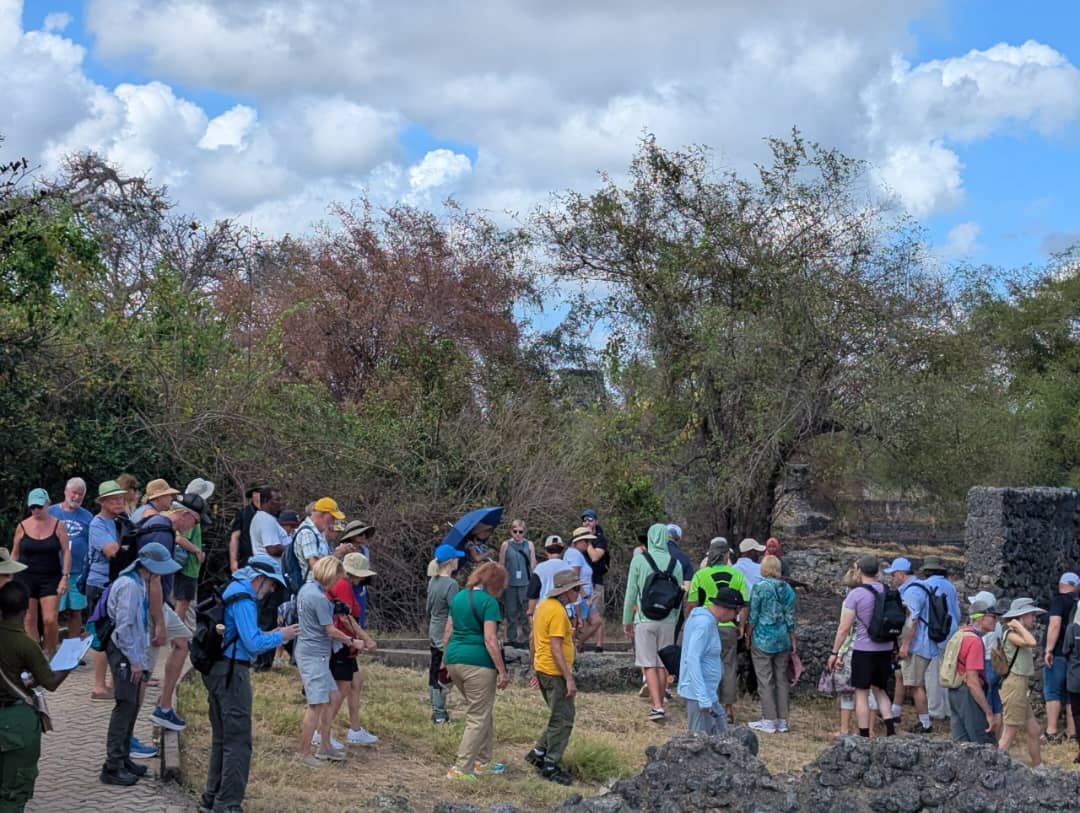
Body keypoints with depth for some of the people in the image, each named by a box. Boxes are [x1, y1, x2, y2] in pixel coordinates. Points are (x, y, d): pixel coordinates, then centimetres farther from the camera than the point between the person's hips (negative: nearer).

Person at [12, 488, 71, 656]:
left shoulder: (58, 526, 0)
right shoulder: (22, 527, 3)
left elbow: (66, 552, 0)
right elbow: (15, 554, 9)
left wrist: (65, 577, -8)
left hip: (50, 579, -1)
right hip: (26, 578, 1)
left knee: (50, 620, -8)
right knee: (29, 620, 2)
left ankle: (51, 655, 9)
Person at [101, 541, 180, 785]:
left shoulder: (141, 583, 13)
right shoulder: (129, 585, -18)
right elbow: (124, 626, -21)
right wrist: (135, 661, -18)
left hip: (133, 653, 10)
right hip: (124, 653, -10)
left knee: (132, 705, 15)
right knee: (125, 705, -10)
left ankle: (122, 758, 24)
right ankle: (113, 766, -9)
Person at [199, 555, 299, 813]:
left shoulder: (232, 591, 16)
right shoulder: (243, 599, -15)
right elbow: (253, 643, -21)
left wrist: (270, 637, 16)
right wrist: (280, 637, -6)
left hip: (217, 671, 11)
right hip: (231, 672, -11)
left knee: (222, 738, 18)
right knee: (238, 741, -6)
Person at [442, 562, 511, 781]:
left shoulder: (459, 597, 13)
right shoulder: (489, 602, -10)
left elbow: (448, 633, 17)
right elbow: (490, 639, -16)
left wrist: (445, 661, 24)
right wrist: (502, 671, -14)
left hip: (454, 659, 8)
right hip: (477, 663, -8)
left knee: (482, 712, 22)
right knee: (478, 719, 1)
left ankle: (483, 762, 28)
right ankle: (461, 769, -1)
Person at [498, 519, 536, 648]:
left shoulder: (529, 545, 4)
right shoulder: (506, 545, 3)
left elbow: (533, 565, 6)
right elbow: (501, 565, 7)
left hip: (525, 583, 0)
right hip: (510, 583, 0)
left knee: (525, 612, 0)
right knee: (511, 612, 6)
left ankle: (525, 638, 8)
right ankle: (511, 638, 13)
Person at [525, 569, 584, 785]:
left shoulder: (544, 605, 11)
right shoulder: (558, 612, -19)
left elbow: (533, 639, 18)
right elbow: (555, 649, -23)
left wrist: (535, 669, 24)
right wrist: (569, 678, -21)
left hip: (542, 669, 10)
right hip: (555, 672, -10)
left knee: (559, 717, 20)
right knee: (563, 720, -2)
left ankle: (539, 753, 21)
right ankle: (551, 765, 1)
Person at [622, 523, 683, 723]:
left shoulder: (639, 560, -6)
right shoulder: (675, 563, 2)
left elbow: (631, 593, -4)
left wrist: (627, 620, 6)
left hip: (645, 619, -3)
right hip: (668, 620, 3)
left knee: (649, 665, -1)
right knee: (663, 665, 12)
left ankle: (657, 706, -11)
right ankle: (658, 703, 19)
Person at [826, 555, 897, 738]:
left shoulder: (856, 594, -12)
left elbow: (844, 628, -12)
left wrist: (834, 653, -5)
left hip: (864, 650, -5)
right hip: (885, 649, 5)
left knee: (861, 694, 4)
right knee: (879, 690, 20)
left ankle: (864, 737, 5)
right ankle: (891, 730, 7)